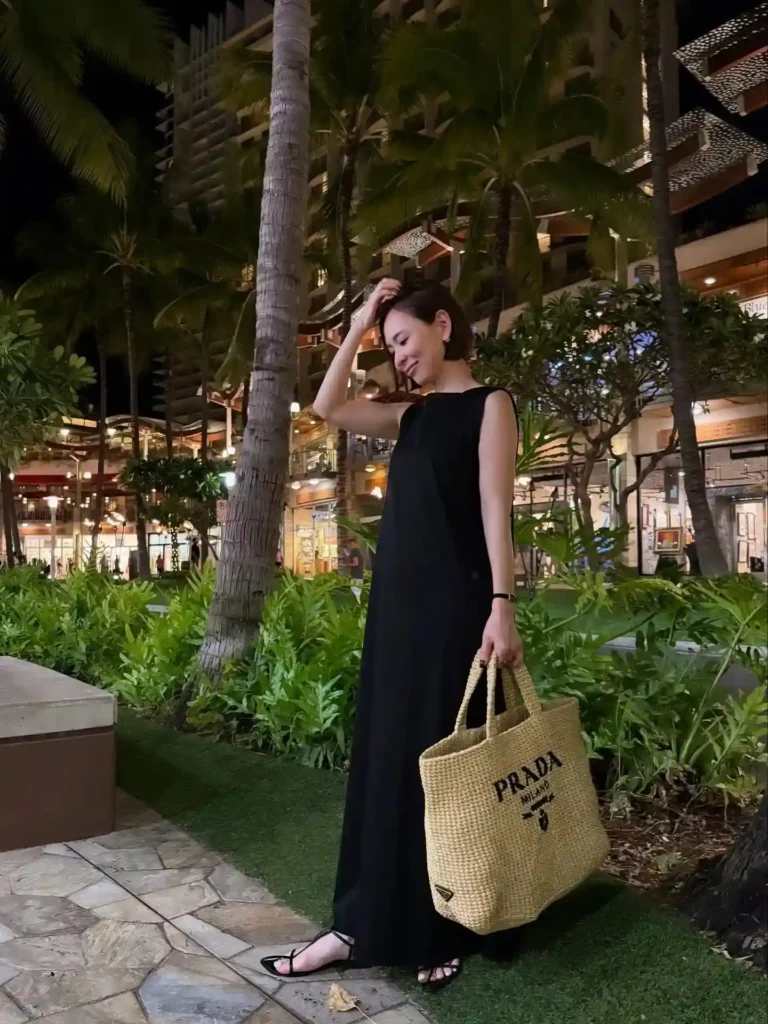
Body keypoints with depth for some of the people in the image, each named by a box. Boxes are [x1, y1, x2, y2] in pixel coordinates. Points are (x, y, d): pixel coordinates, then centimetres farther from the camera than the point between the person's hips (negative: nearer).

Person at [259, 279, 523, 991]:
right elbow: (327, 408, 15)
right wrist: (357, 329, 11)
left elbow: (496, 509, -12)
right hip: (397, 602, 8)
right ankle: (364, 923, 22)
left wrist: (501, 606, -19)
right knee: (387, 760, 11)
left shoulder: (488, 404, -3)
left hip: (453, 605, -7)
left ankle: (446, 930, 21)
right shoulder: (413, 417, 16)